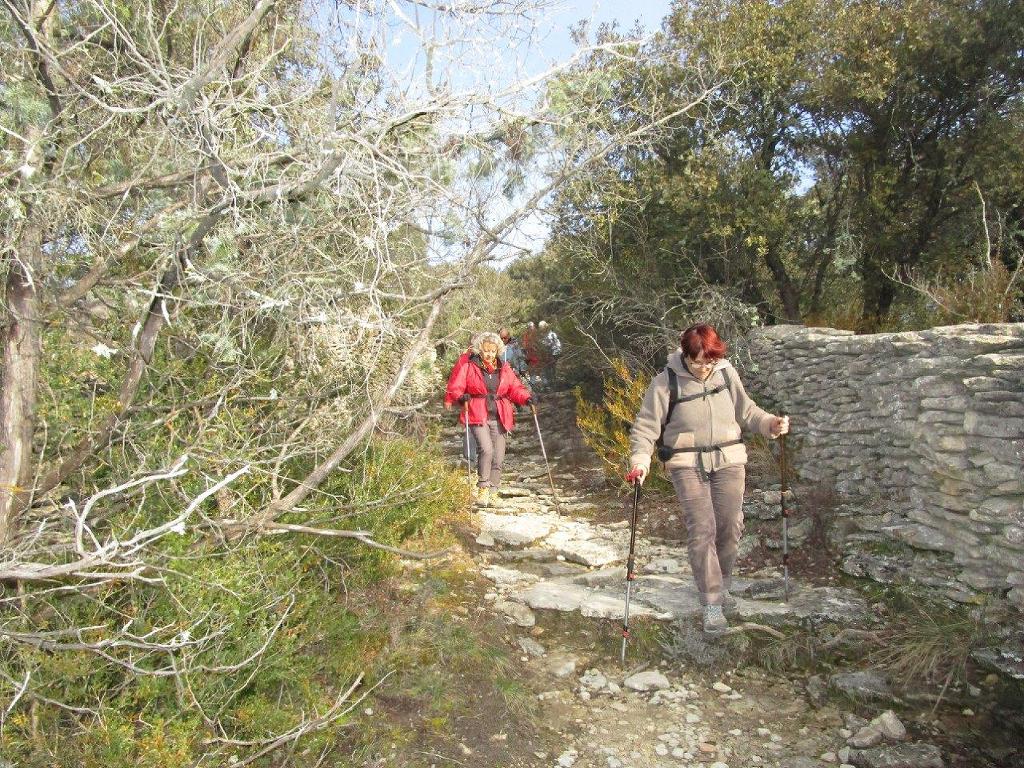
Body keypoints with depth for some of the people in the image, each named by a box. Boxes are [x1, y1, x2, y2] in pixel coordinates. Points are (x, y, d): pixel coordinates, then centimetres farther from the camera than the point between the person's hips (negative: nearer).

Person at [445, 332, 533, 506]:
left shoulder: (504, 369, 13)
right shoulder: (468, 367, 2)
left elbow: (515, 388, 11)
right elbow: (454, 387, -3)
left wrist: (526, 398, -8)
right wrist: (461, 397, -24)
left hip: (499, 418, 4)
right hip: (478, 416, -4)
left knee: (498, 457, 4)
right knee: (486, 449, -23)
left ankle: (493, 491, 19)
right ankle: (483, 487, -6)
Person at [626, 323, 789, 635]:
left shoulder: (727, 372, 0)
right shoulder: (665, 383, -11)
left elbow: (746, 410, 14)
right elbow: (645, 427, -8)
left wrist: (770, 423, -3)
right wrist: (640, 461, -22)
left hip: (729, 460, 4)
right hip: (688, 465, -3)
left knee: (730, 527, 6)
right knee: (702, 530, -10)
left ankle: (721, 585, 31)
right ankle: (712, 604, 0)